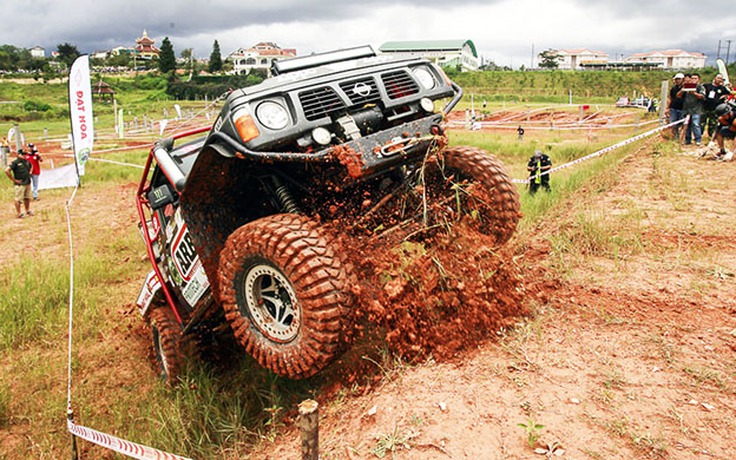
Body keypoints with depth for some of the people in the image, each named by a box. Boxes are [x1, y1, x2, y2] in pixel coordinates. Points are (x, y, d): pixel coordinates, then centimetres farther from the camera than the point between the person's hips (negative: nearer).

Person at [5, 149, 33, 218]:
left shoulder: (26, 162, 9)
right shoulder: (15, 162, -13)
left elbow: (30, 167, 33)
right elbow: (7, 170, -23)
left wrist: (29, 173, 16)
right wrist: (14, 180, -19)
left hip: (28, 183, 7)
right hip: (20, 184, -7)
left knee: (27, 198, 16)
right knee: (18, 199, -1)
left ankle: (28, 211, 30)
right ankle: (19, 214, 3)